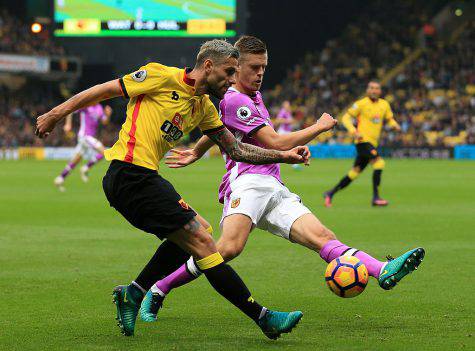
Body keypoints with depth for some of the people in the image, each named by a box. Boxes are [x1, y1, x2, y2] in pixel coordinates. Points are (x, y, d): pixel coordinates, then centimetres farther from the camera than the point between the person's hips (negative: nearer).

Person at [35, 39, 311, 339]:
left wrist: (284, 155, 12)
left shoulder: (205, 108, 16)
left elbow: (236, 149, 21)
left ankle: (135, 293, 17)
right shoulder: (162, 76, -8)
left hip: (144, 177, 10)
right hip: (130, 175, -10)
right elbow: (105, 90, -2)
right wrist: (56, 114, 2)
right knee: (202, 241, -10)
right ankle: (264, 317, -7)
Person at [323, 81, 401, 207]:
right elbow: (346, 118, -2)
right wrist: (354, 131, -17)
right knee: (379, 163, -22)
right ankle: (376, 198, -20)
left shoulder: (384, 104, 11)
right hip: (363, 141, -7)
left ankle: (330, 193, 21)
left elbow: (389, 119, 23)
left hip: (373, 143, 7)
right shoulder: (361, 104, -5)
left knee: (355, 172, 10)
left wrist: (395, 125, -1)